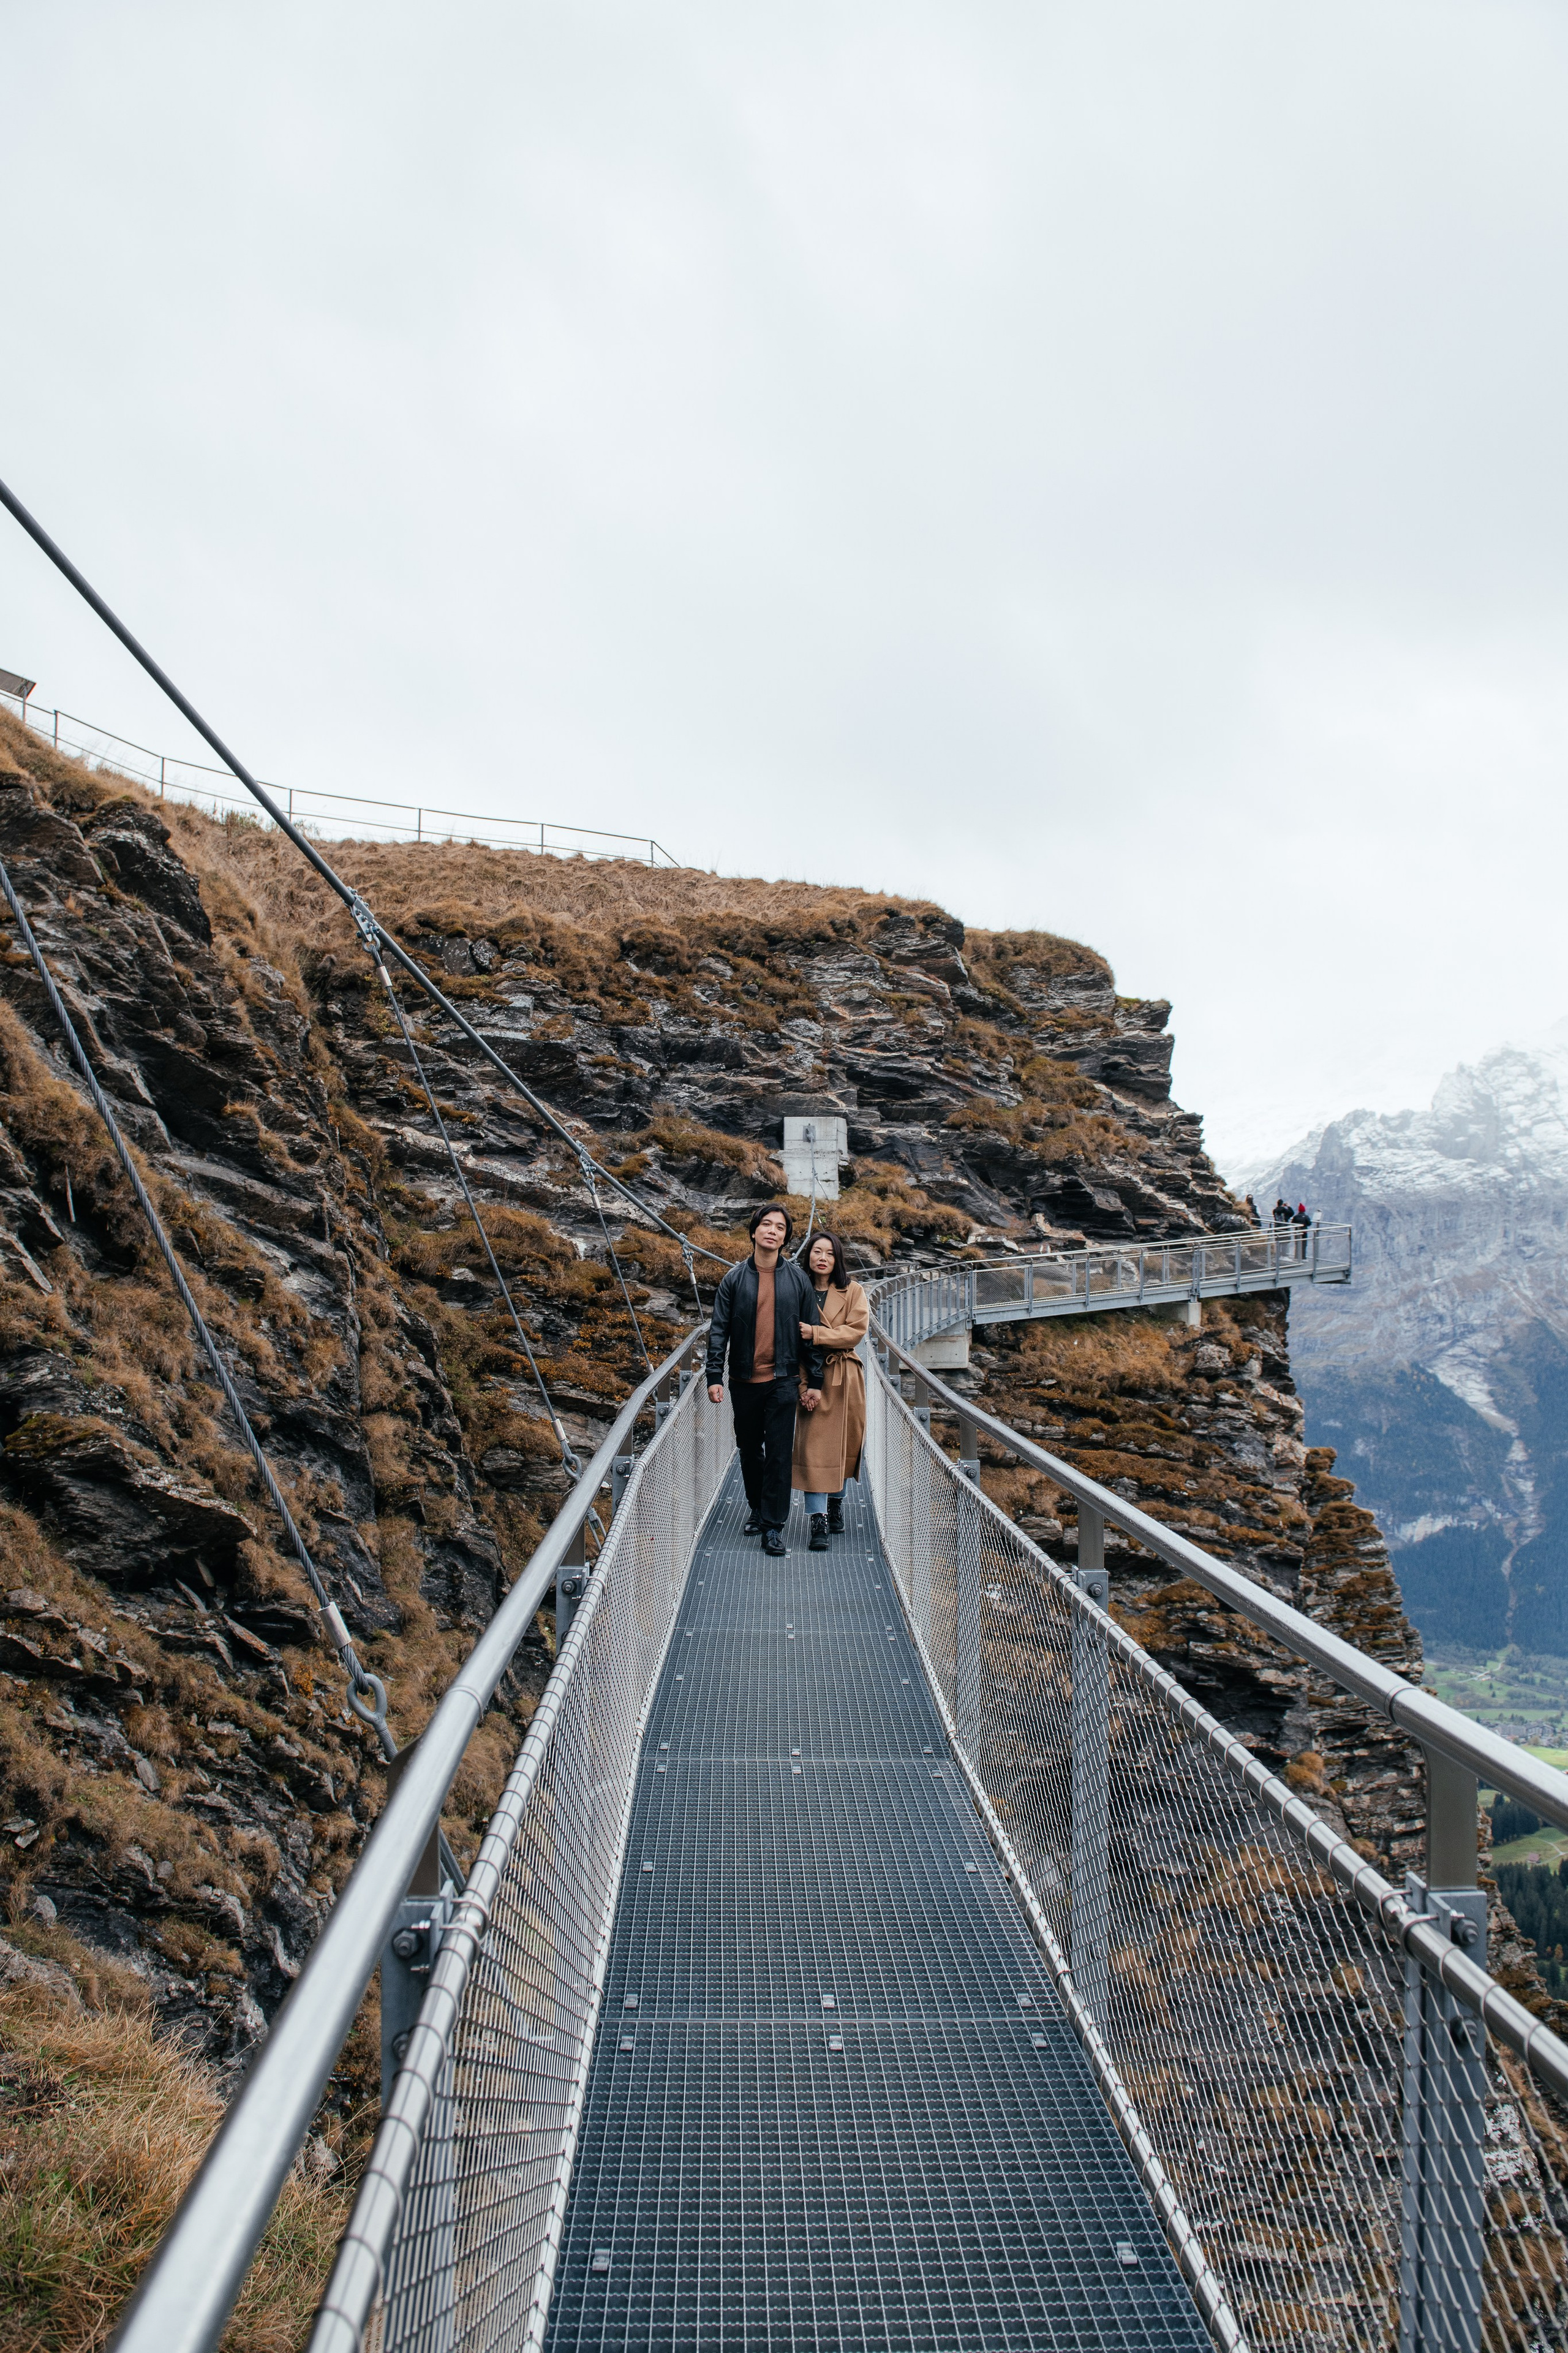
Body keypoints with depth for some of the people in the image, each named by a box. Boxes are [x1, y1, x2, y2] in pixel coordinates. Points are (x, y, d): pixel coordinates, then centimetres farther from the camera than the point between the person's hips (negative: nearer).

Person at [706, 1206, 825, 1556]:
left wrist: (815, 1382, 1)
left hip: (783, 1380, -1)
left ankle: (774, 1526, -1)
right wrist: (714, 1376, -8)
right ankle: (756, 1508, 32)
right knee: (749, 1449, 13)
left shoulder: (798, 1278, 3)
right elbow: (719, 1330, 1)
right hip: (744, 1380, 2)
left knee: (779, 1454, -5)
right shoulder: (735, 1279, 2)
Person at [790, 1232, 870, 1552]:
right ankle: (818, 1523, -10)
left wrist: (816, 1334, -18)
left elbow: (856, 1331, -9)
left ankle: (835, 1505, 31)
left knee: (842, 1444, 8)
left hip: (844, 1380, 1)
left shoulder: (853, 1292, 3)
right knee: (813, 1447, -9)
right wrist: (800, 1382, -10)